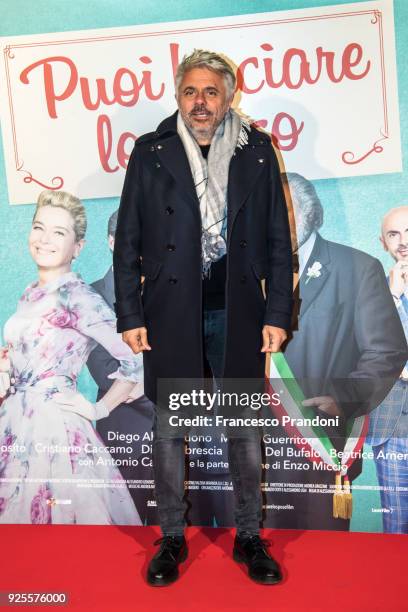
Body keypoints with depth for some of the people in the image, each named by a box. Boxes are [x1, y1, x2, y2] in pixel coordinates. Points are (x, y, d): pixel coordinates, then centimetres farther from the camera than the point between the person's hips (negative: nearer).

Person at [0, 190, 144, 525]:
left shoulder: (78, 297, -15)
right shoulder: (31, 293, 9)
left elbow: (135, 361, -20)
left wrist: (99, 409, -13)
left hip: (52, 427, -7)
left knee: (58, 512, 6)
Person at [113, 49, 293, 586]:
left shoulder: (257, 151, 5)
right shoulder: (150, 153, 4)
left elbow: (278, 239, 5)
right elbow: (127, 240, 3)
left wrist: (277, 314, -1)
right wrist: (130, 316, -2)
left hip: (239, 313, 1)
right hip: (170, 314, 0)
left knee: (246, 428, 9)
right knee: (169, 429, 8)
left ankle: (249, 537, 28)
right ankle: (172, 538, 27)